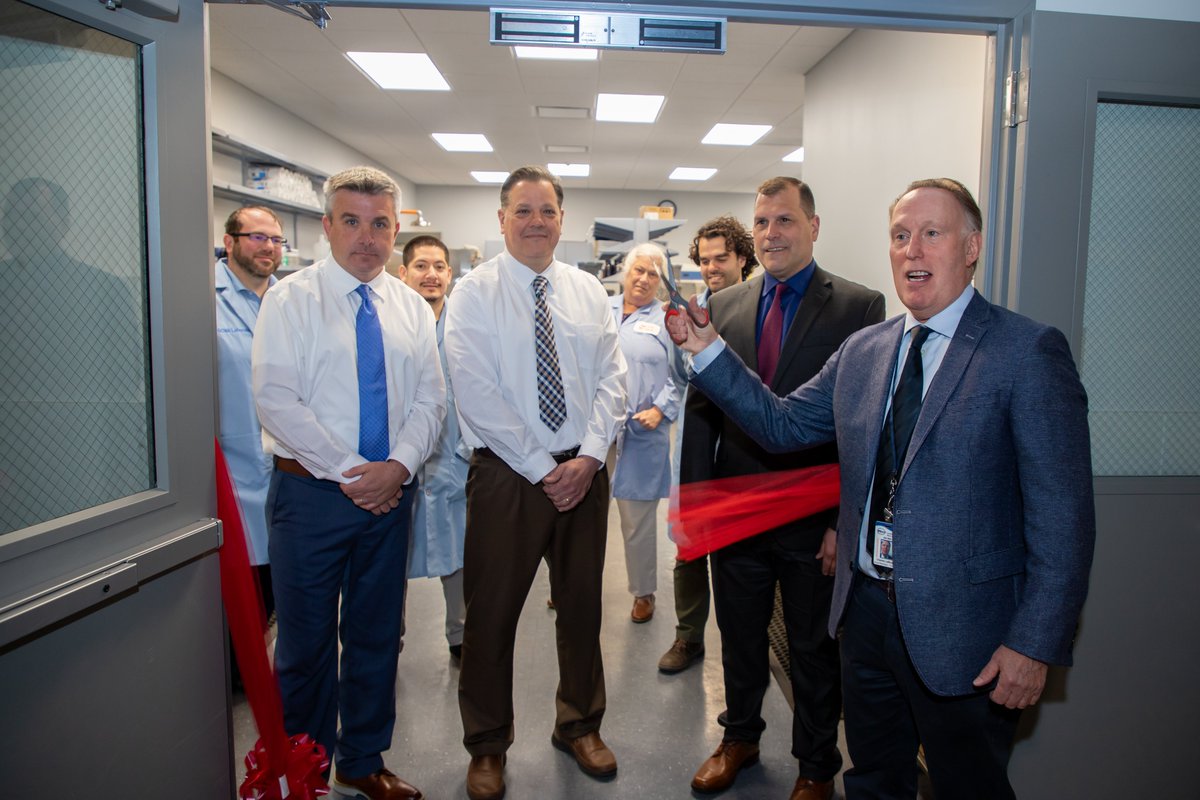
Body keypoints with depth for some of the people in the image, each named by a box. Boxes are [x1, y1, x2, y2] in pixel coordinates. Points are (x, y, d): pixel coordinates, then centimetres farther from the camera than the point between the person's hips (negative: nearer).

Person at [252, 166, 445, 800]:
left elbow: (429, 398, 4)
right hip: (311, 492, -3)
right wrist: (349, 472, -16)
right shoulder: (291, 299, -3)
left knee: (377, 636, 14)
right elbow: (275, 398, -12)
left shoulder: (412, 308, 8)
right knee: (307, 640, 7)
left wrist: (399, 466, -13)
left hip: (390, 492, 4)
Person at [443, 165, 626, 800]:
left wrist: (587, 457, -10)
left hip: (584, 470, 4)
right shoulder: (475, 291, -5)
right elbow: (477, 395, -12)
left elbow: (611, 379, 4)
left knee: (582, 603, 15)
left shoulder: (588, 291, 8)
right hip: (507, 474, -3)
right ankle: (487, 746, 29)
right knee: (492, 612, 7)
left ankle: (580, 725, 38)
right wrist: (542, 470, -14)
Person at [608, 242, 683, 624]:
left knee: (638, 521, 7)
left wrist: (660, 410, -9)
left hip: (642, 436, -1)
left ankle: (644, 592, 26)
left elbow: (679, 377, 5)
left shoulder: (668, 321, 7)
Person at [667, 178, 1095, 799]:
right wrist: (704, 348, -2)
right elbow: (782, 424, 5)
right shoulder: (862, 351, 6)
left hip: (961, 629, -5)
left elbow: (1062, 513, -13)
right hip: (866, 609, 5)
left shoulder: (1029, 352, -12)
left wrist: (1035, 643, -16)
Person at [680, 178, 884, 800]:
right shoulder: (724, 306, 5)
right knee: (738, 635, 20)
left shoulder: (859, 306, -6)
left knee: (815, 649, 15)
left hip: (814, 518, -3)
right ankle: (740, 737, 45)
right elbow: (700, 408, 7)